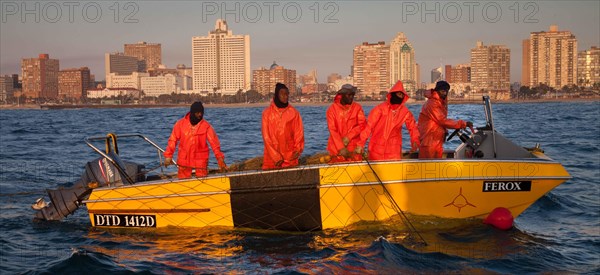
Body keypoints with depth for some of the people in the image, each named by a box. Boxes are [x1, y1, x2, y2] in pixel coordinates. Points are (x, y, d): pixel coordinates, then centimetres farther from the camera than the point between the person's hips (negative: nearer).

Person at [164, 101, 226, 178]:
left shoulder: (206, 126, -7)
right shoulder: (180, 124, -4)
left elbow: (214, 142, -11)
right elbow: (173, 140, 0)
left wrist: (220, 159, -20)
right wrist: (168, 156, -5)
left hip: (201, 160, -1)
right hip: (184, 159, 1)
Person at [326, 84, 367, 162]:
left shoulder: (357, 108, 3)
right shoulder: (332, 109, -1)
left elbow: (362, 125, -6)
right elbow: (333, 131, -7)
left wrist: (349, 137, -17)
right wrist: (341, 148, -16)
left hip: (353, 148, 1)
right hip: (337, 149, 0)